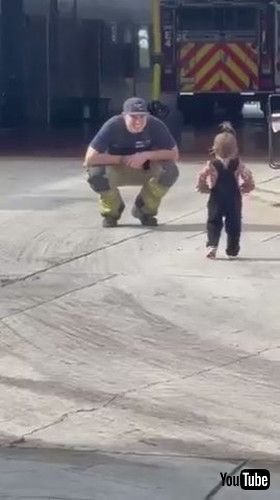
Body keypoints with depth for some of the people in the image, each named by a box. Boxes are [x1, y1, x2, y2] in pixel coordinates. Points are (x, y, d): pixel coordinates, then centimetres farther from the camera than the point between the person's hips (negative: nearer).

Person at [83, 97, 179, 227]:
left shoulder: (155, 126, -22)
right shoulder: (113, 127, -27)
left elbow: (174, 154, -18)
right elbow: (90, 159, -30)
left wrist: (146, 155, -30)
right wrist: (123, 159, -27)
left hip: (145, 170, 2)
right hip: (116, 171, -1)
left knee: (170, 170, -27)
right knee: (95, 172, -33)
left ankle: (145, 210, 1)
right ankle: (112, 210, 1)